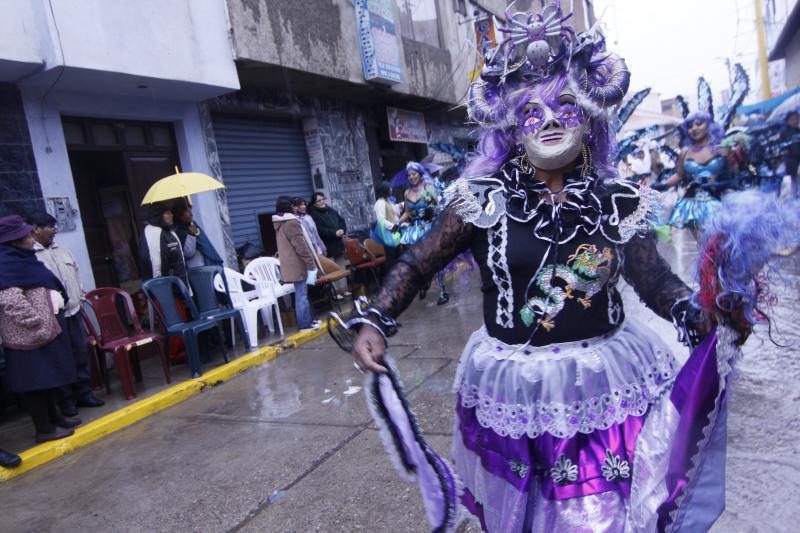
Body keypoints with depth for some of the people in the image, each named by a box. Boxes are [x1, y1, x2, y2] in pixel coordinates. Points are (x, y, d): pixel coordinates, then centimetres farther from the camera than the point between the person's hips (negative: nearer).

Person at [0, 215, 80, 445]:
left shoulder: (23, 259, 13)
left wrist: (60, 301, 18)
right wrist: (38, 324, -24)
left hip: (47, 329, 10)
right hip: (30, 335, -10)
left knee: (50, 375, 18)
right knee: (35, 380, 0)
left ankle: (54, 416, 31)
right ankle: (44, 429, 9)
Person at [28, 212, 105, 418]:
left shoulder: (60, 248, 13)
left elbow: (75, 271, 21)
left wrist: (80, 295, 18)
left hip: (73, 310, 7)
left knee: (81, 354, 12)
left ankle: (84, 393, 25)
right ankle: (66, 400, 16)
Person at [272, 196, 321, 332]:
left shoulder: (279, 224, 14)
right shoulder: (291, 222, -15)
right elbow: (300, 246, -19)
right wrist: (311, 263, -15)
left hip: (290, 264, 9)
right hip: (298, 264, -9)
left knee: (301, 294, 15)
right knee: (302, 294, -4)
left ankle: (308, 320, 22)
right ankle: (305, 324, 1)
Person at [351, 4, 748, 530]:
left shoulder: (618, 201, -3)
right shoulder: (485, 199, -9)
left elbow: (656, 280, 3)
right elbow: (417, 263, -4)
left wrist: (700, 315, -15)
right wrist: (376, 322, -13)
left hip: (608, 382, 1)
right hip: (515, 385, -1)